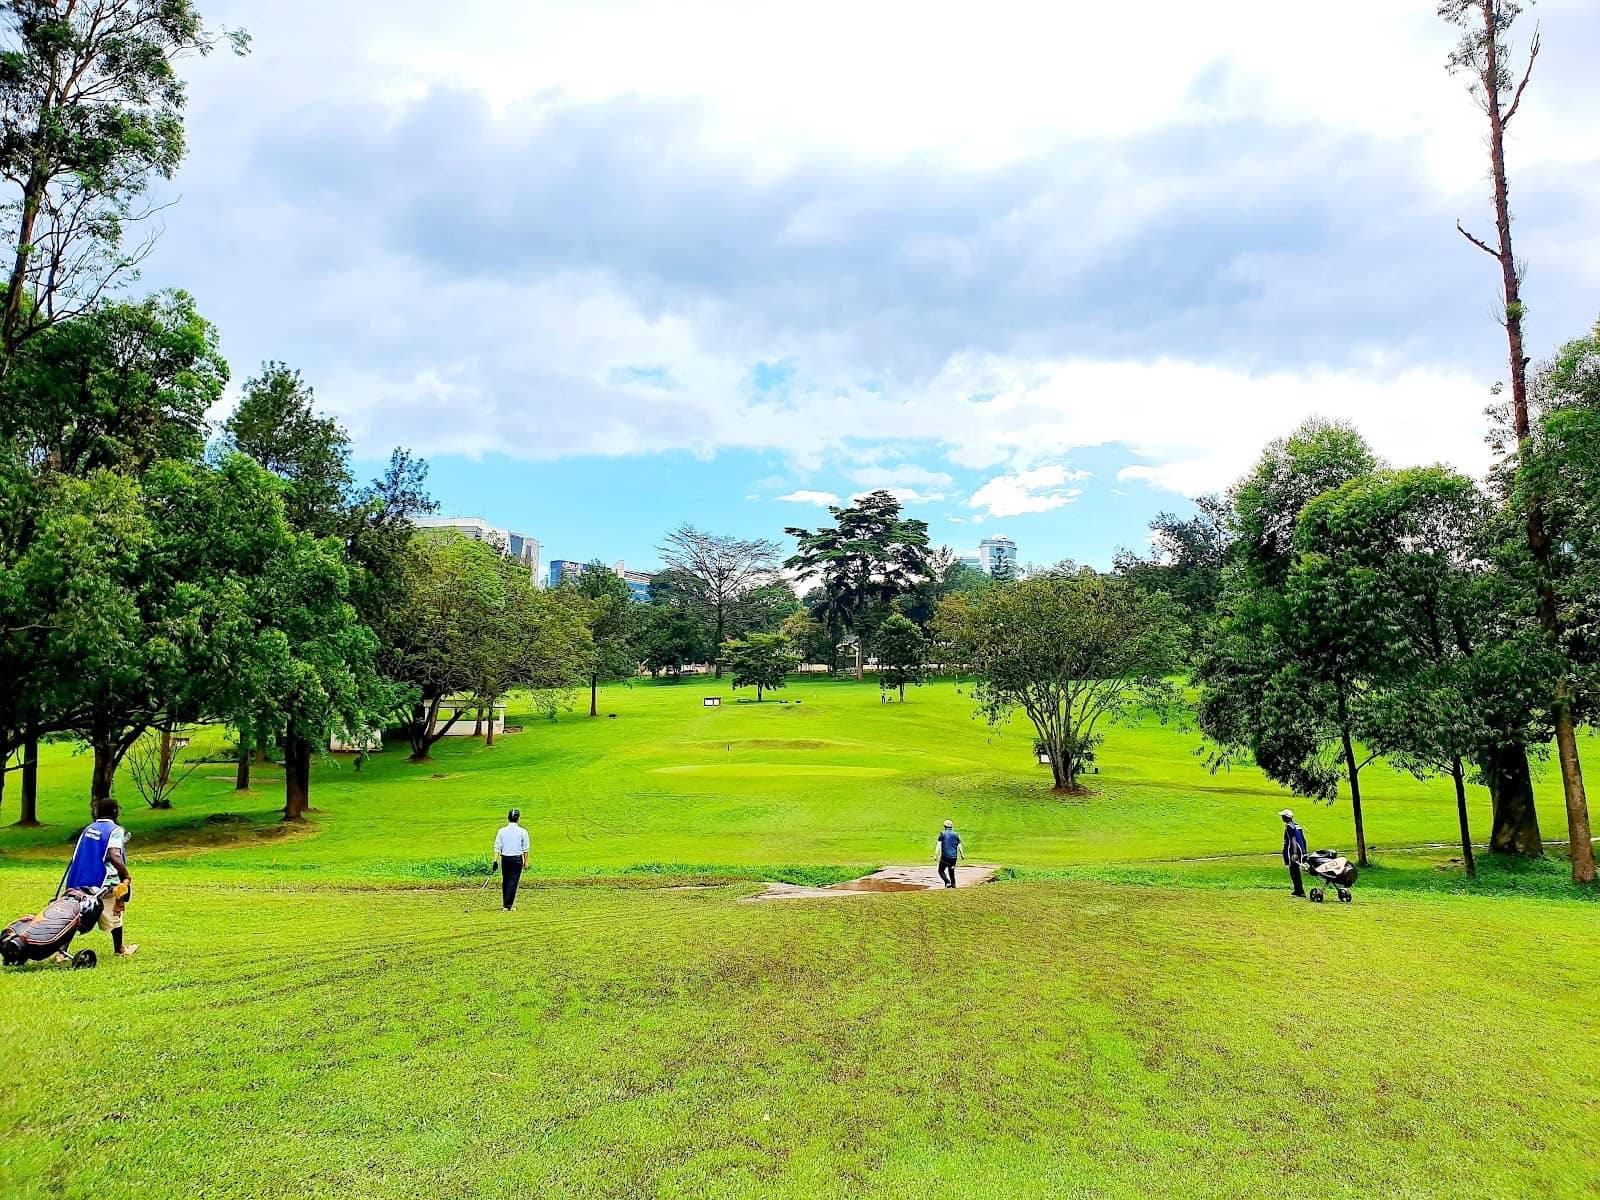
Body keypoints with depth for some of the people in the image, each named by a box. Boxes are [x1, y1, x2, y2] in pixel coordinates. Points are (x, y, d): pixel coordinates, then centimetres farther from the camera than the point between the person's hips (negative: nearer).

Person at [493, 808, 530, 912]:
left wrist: (495, 861, -2)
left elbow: (497, 848, -2)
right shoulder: (522, 831, -4)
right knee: (513, 882, 0)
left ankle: (506, 903, 24)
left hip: (505, 859, 2)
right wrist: (526, 861, 6)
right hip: (517, 859, -2)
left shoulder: (501, 831, 1)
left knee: (505, 881, 15)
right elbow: (525, 849, -2)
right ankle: (508, 905, -4)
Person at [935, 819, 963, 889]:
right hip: (953, 857, 3)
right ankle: (953, 885, 6)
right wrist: (962, 855, 17)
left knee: (941, 871, 6)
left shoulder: (942, 834, 0)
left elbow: (939, 845, -6)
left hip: (945, 856, -3)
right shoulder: (956, 834, 8)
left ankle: (947, 881, -15)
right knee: (952, 872, 13)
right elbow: (959, 846, 6)